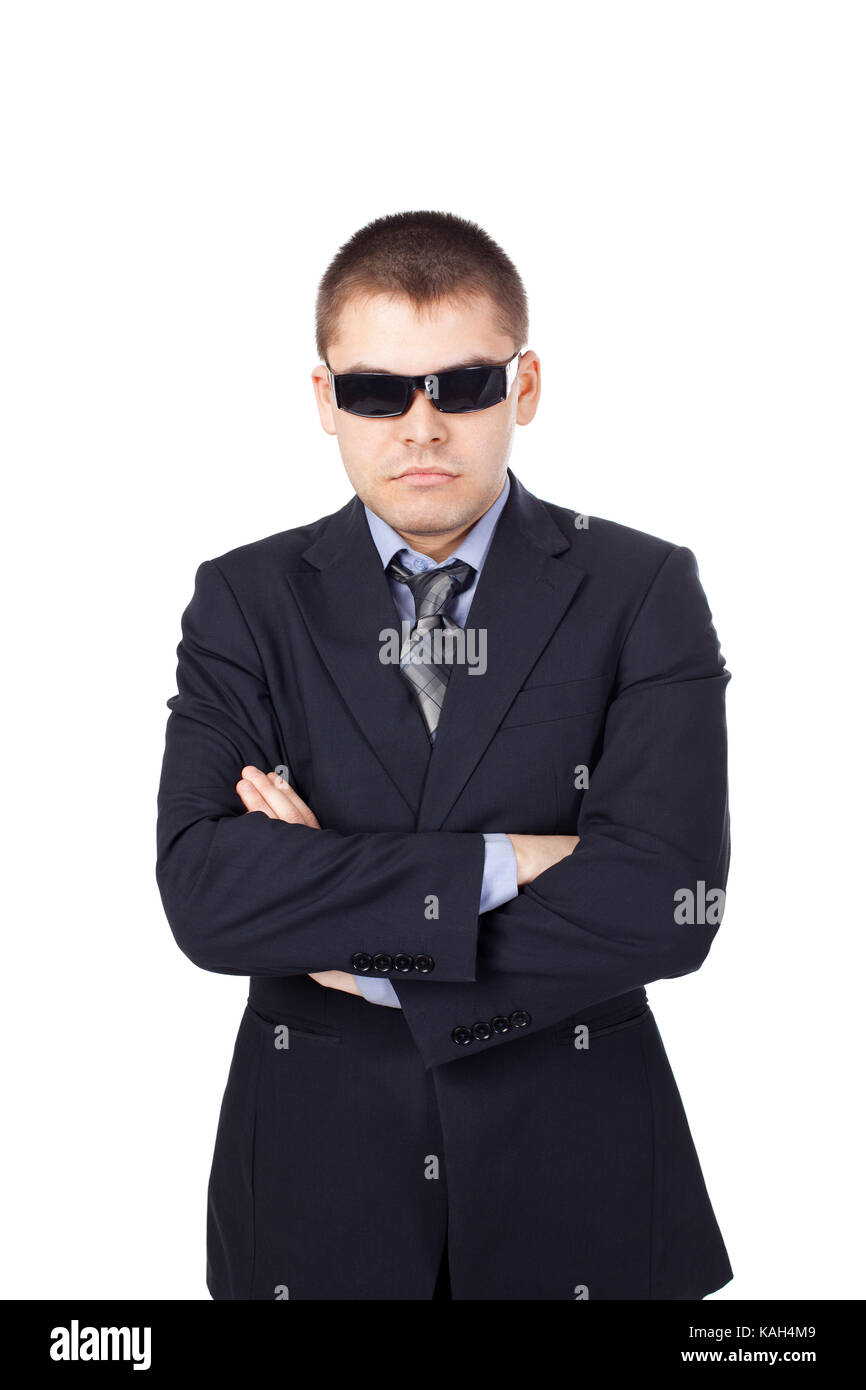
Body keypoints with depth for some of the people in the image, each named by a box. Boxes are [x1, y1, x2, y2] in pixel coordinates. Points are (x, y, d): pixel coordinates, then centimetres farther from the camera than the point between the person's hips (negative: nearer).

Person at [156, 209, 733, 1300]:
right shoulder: (246, 600, -1)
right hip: (318, 1181, 1)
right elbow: (201, 892, -15)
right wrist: (491, 867, -20)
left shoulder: (643, 590, -5)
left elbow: (668, 901, -18)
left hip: (578, 1177, -1)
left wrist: (367, 954, -15)